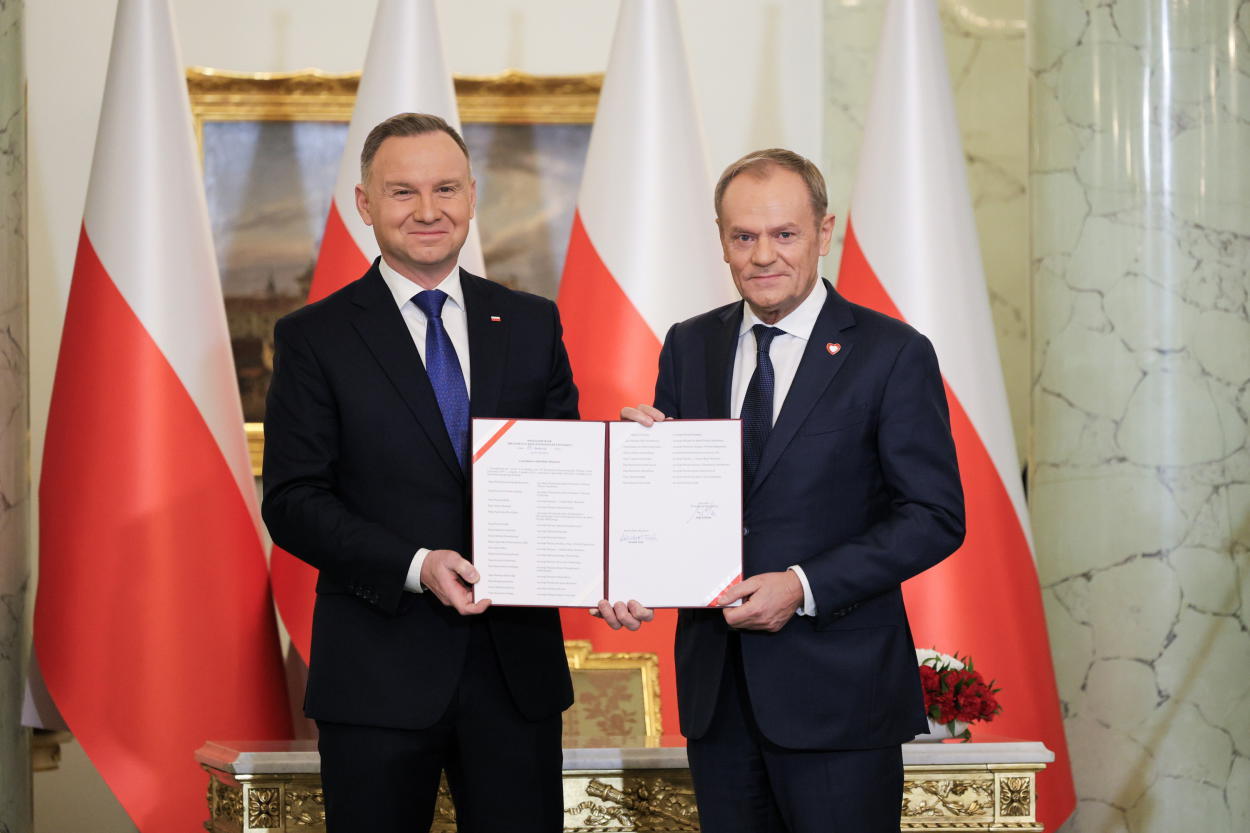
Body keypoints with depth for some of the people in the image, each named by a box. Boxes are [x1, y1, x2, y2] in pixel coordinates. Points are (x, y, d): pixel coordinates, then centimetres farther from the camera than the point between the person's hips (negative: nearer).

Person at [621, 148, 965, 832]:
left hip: (838, 691, -4)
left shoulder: (892, 353, -5)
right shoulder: (688, 347, 10)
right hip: (716, 686, 4)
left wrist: (804, 586, -17)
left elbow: (936, 517, -8)